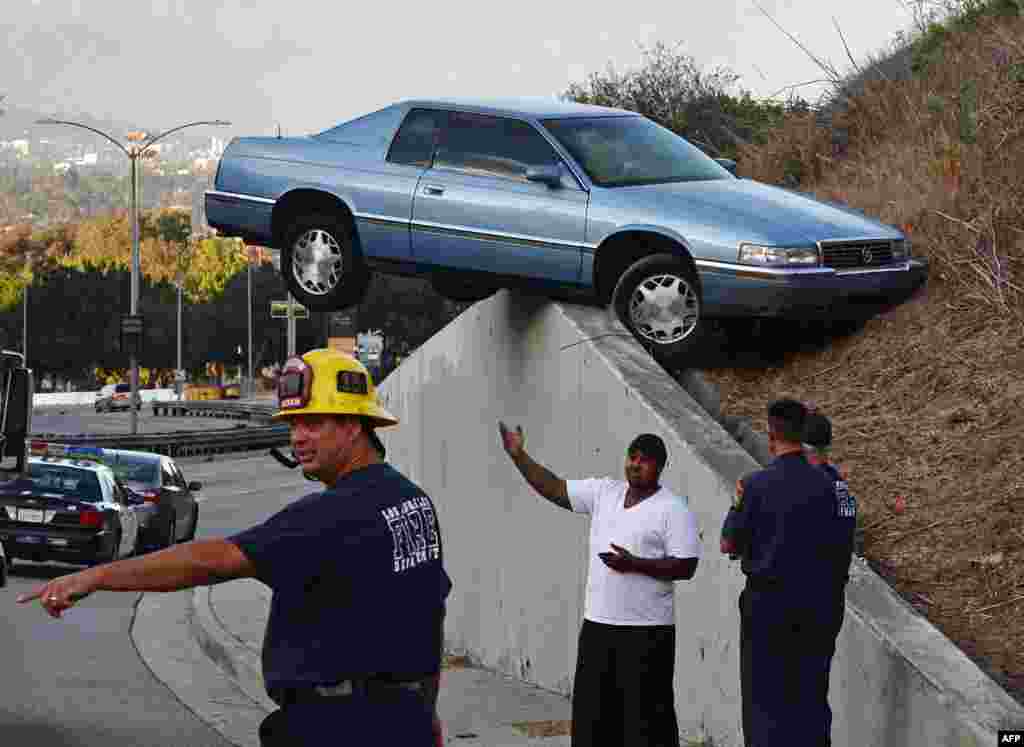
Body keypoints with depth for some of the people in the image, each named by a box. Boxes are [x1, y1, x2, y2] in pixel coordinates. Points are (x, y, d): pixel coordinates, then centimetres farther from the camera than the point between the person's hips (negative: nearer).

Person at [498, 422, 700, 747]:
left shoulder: (673, 510, -8)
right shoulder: (603, 492, 9)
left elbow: (686, 567, -12)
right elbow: (555, 490, 11)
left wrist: (634, 564, -20)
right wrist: (519, 456, 1)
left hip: (646, 633, -6)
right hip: (597, 624, 6)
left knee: (646, 716, -3)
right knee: (592, 713, 10)